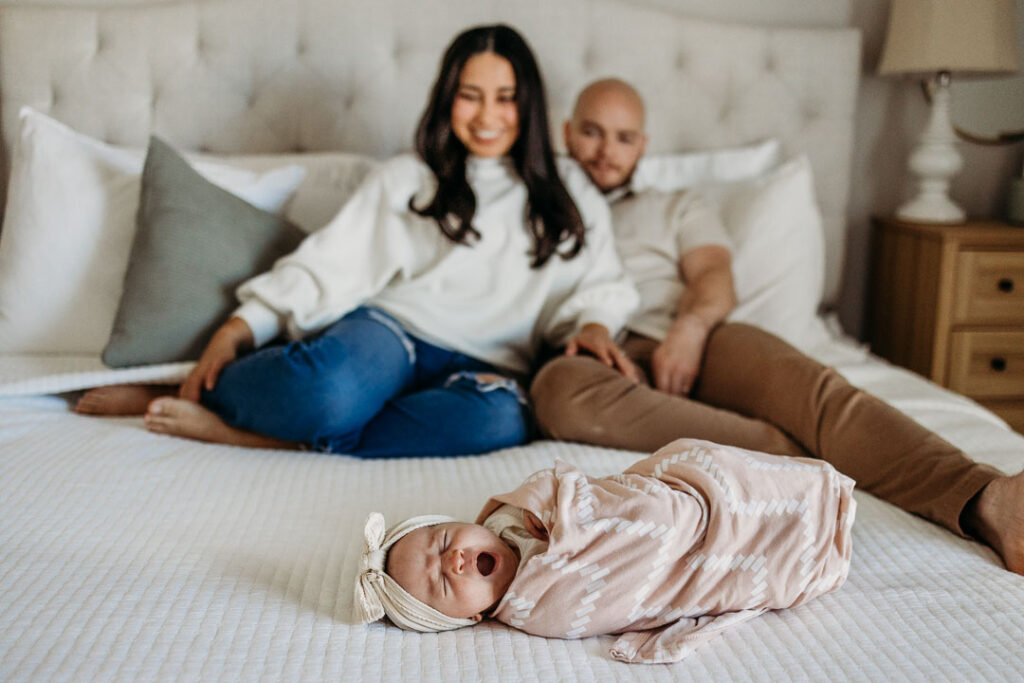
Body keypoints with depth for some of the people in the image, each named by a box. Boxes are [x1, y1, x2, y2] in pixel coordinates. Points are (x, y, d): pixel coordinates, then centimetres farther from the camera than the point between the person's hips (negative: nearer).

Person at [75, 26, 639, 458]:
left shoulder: (569, 193, 23)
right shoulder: (407, 178, 19)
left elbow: (599, 282, 19)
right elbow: (330, 265, 10)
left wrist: (593, 324, -6)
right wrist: (238, 328, -2)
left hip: (481, 365, 2)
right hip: (390, 328, -1)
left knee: (500, 419, -39)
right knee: (328, 390, -40)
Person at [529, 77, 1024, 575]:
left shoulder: (676, 208, 31)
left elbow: (715, 281, 11)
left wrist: (691, 327, -16)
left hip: (690, 342, 1)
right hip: (607, 360, -1)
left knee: (808, 385, -31)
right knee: (560, 388, -40)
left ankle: (984, 500, -53)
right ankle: (795, 451, -41)